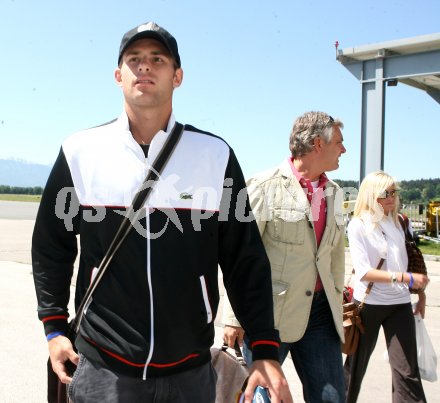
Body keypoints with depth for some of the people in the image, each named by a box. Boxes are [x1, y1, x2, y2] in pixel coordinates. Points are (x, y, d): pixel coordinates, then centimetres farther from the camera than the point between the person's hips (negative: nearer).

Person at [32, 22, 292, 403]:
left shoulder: (215, 155, -4)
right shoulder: (81, 151, -2)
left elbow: (245, 260, -1)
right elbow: (51, 247, 8)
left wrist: (266, 350, -5)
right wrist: (55, 327, 3)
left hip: (190, 370, 1)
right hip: (101, 368, 0)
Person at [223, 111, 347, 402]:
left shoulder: (334, 193, 12)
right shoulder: (265, 186, -8)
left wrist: (337, 304, 18)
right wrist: (234, 317, -12)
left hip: (320, 311, 6)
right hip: (270, 312, -5)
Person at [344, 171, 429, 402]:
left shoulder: (399, 222, 7)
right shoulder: (358, 225, -9)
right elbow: (363, 271, -18)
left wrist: (421, 292, 16)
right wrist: (403, 278, -26)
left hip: (400, 303, 3)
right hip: (368, 303, -3)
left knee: (407, 372, -2)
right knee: (356, 366, 12)